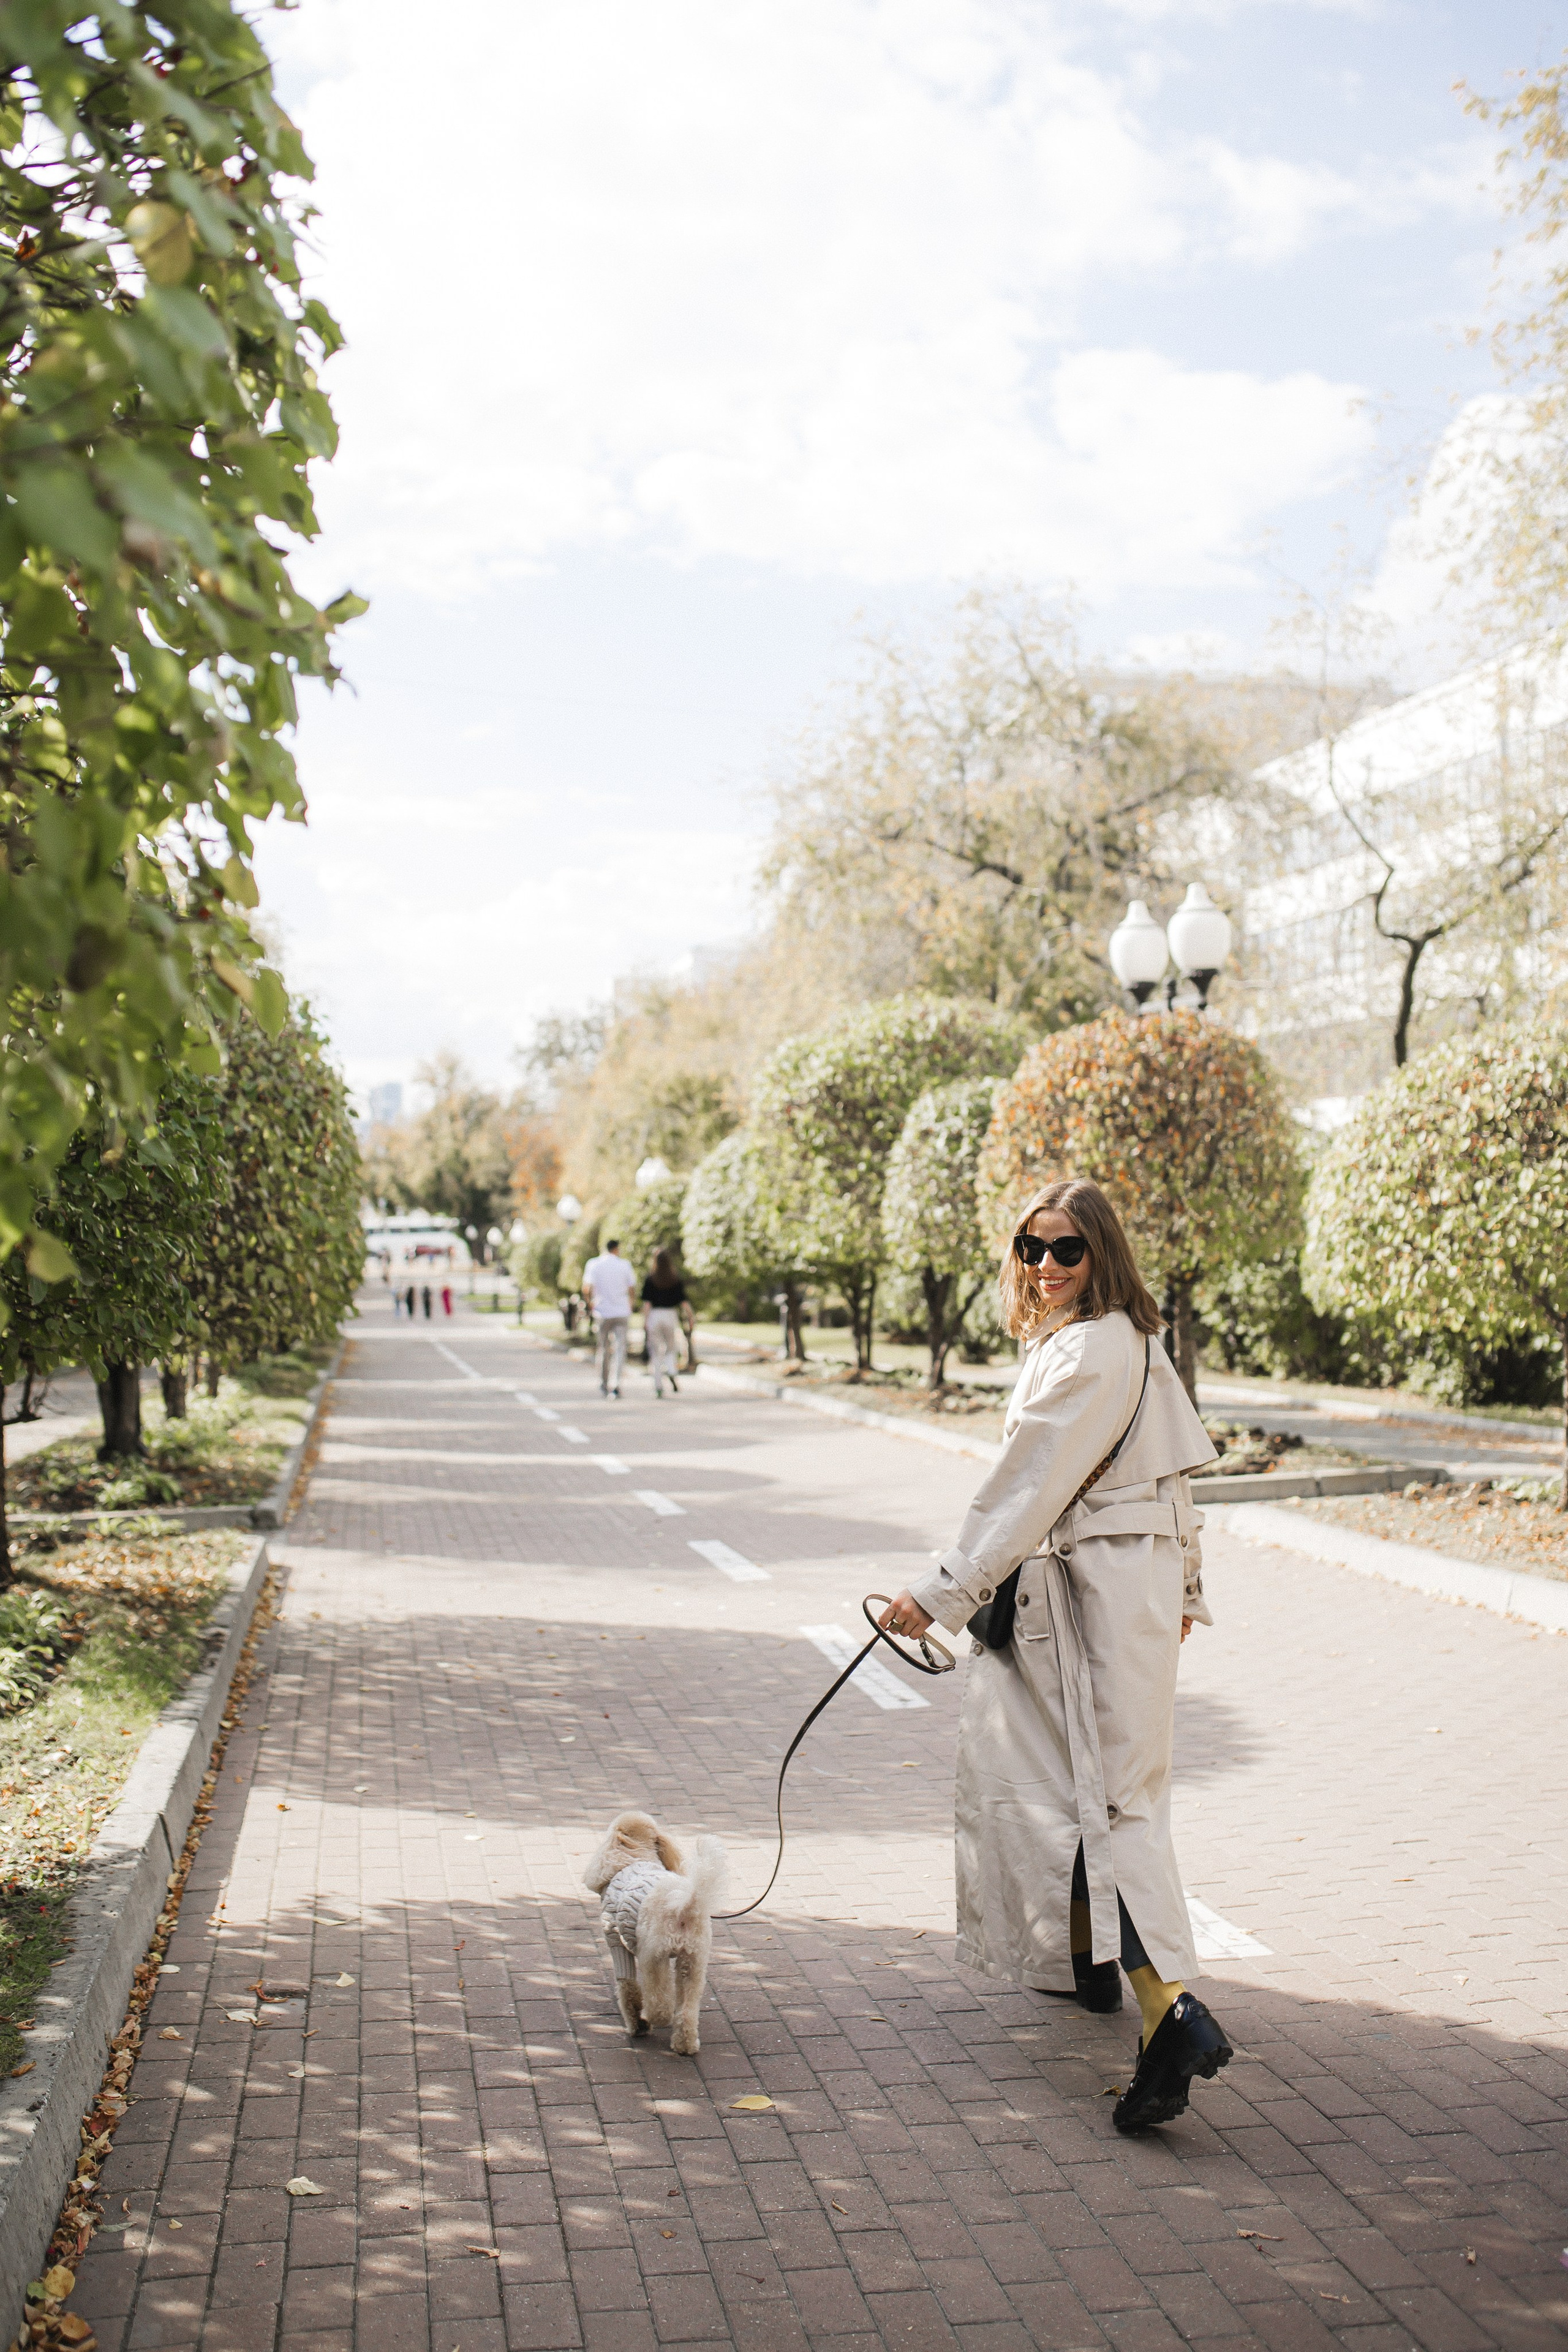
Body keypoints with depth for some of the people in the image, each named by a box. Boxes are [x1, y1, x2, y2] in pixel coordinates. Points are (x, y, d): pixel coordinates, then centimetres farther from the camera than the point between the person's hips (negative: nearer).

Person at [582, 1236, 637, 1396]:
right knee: (619, 1349, -4)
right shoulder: (624, 1265, 2)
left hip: (602, 1312, 1)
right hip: (622, 1312, -1)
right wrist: (630, 1304, 23)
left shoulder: (593, 1264, 0)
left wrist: (591, 1303, 11)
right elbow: (633, 1291, 5)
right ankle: (615, 1385, -19)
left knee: (604, 1349, 14)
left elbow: (587, 1289, -7)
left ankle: (603, 1385, 23)